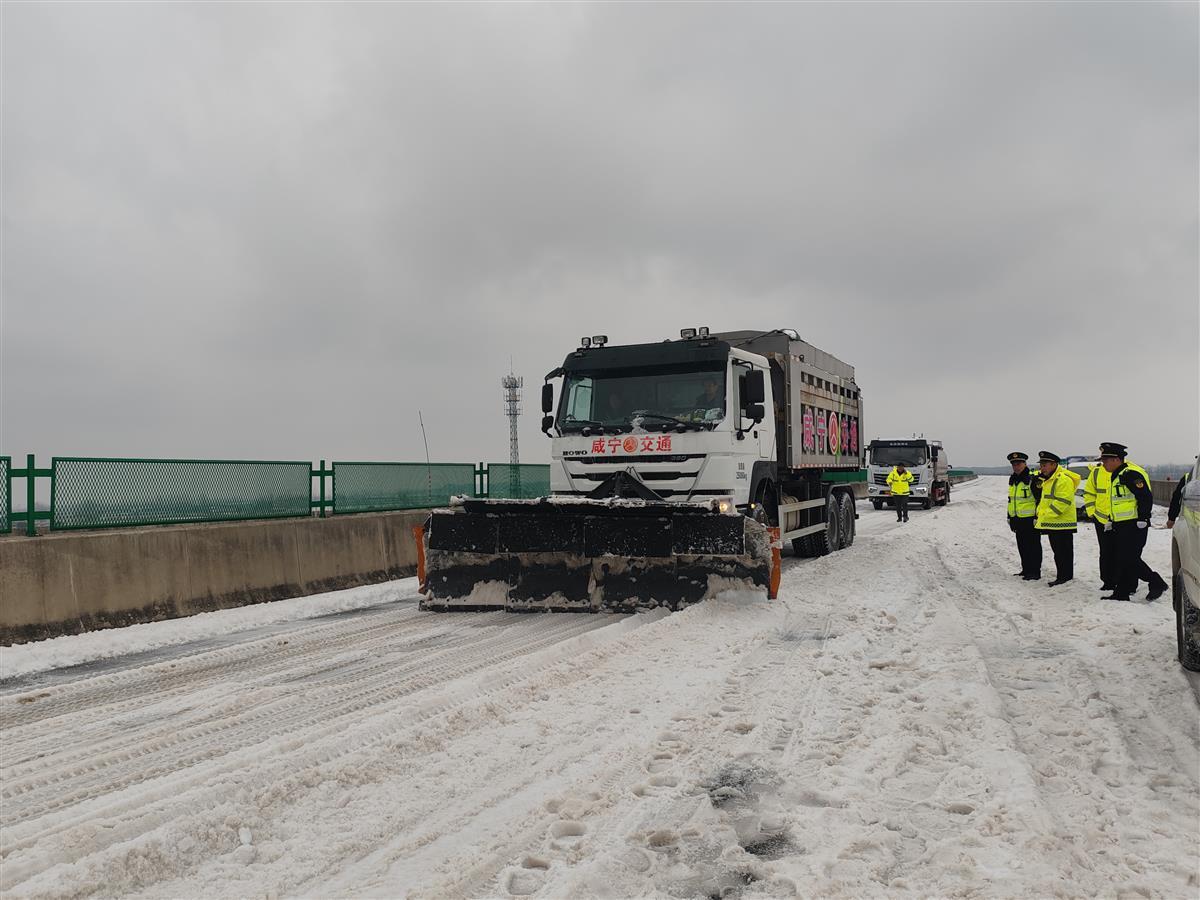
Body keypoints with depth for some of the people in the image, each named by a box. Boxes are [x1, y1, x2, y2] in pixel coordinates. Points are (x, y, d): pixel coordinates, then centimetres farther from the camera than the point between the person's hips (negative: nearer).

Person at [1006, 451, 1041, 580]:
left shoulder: (1032, 479, -13)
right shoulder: (1012, 480, 14)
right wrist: (1010, 518, 21)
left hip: (1030, 519, -8)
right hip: (1017, 519, 8)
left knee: (1033, 546, -1)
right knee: (1022, 546, 14)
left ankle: (1035, 572, 5)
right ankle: (1026, 569, 25)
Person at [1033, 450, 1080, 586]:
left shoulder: (1064, 479, -17)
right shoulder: (1047, 480, 16)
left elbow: (1062, 502, -24)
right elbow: (1044, 500, 25)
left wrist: (1045, 517, -21)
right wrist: (1040, 516, 13)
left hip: (1062, 524, -10)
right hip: (1052, 524, 10)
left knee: (1064, 554, -4)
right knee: (1057, 552, 15)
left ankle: (1065, 578, 0)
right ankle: (1061, 577, 23)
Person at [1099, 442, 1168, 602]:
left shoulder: (1131, 474, -17)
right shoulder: (1116, 475, 16)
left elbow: (1146, 497, -22)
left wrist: (1142, 519, -21)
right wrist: (1112, 520, 24)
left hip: (1134, 526, -10)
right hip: (1121, 526, 10)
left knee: (1130, 559, -10)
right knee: (1119, 560, 10)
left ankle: (1157, 583, 5)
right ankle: (1121, 593, 15)